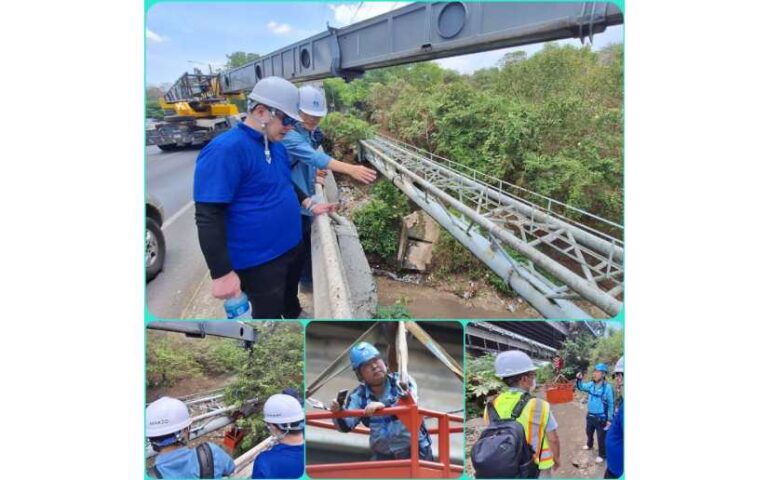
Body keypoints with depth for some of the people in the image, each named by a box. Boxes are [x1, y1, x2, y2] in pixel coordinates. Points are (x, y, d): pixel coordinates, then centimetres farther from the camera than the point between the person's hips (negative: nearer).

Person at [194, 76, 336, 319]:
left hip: (291, 246, 9)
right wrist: (222, 273, -26)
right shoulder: (225, 149, -24)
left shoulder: (276, 145, 5)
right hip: (260, 260, -8)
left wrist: (310, 204, 6)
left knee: (291, 297, 29)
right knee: (269, 313, 10)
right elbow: (208, 217, -25)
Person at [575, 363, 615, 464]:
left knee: (601, 437, 6)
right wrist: (579, 379, -10)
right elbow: (581, 387, 12)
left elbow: (610, 404, -14)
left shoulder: (607, 387, -20)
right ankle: (589, 445, 51)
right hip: (590, 415, 6)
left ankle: (601, 455, 23)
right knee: (589, 432, 27)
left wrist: (609, 419, -13)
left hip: (601, 417, -6)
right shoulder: (591, 385, -4)